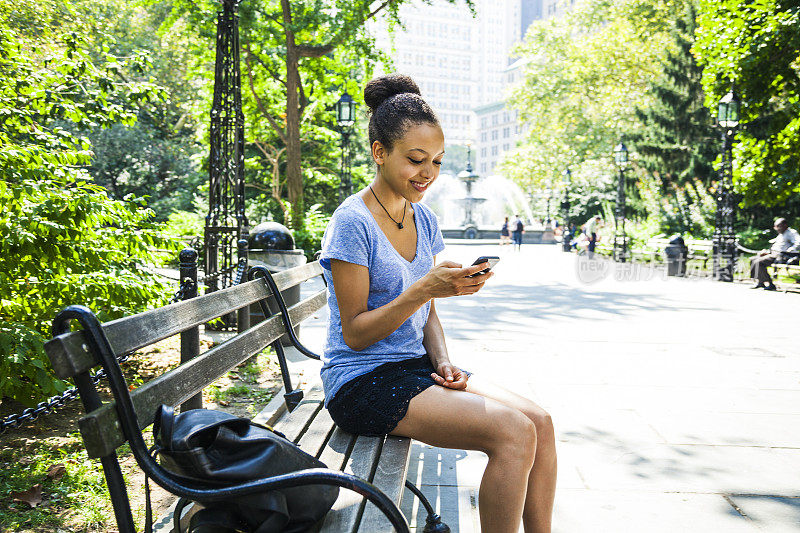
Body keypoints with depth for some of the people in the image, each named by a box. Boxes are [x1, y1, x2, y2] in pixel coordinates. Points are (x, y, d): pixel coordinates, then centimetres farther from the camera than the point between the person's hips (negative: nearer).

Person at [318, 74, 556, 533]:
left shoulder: (423, 219, 9)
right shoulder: (352, 223, -14)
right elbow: (355, 333, -15)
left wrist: (443, 361, -3)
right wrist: (426, 288, -25)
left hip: (416, 366, 7)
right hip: (363, 381, -7)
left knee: (540, 421, -9)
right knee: (513, 432, -22)